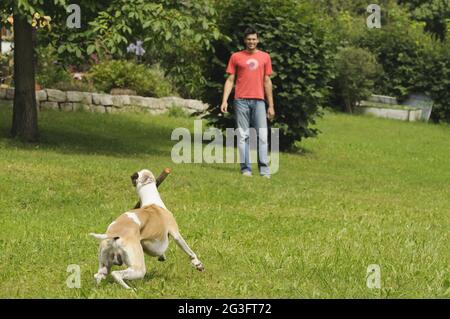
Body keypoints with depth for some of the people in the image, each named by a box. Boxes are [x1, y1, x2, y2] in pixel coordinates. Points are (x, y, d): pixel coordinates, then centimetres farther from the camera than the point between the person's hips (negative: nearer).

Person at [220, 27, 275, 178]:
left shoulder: (265, 57, 11)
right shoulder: (236, 57, 8)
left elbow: (267, 82, 12)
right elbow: (230, 80, 8)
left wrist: (271, 105, 8)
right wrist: (224, 100, -3)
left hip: (259, 101, 1)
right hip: (241, 100, -1)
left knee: (262, 135, -6)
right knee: (243, 135, -1)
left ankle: (264, 169, -6)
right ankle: (245, 168, 2)